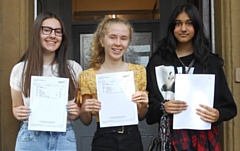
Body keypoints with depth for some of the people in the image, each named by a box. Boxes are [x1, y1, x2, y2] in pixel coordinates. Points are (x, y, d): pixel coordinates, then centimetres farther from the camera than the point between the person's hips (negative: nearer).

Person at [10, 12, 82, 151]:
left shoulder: (74, 68, 1)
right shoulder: (20, 69, -1)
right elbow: (16, 107, 10)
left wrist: (76, 112, -11)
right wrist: (19, 113, -11)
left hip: (65, 137, 1)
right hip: (30, 137, 0)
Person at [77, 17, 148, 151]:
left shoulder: (139, 71, -1)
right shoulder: (88, 76, -5)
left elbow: (141, 117, 9)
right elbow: (86, 121, 3)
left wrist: (144, 106, -11)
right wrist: (85, 110, -17)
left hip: (132, 139, 2)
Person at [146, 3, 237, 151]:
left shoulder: (211, 61, 3)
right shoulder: (158, 60, 2)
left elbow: (228, 105, 5)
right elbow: (148, 103, 2)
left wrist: (218, 115, -15)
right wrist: (162, 107, -17)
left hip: (204, 134, 1)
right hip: (172, 134, 0)